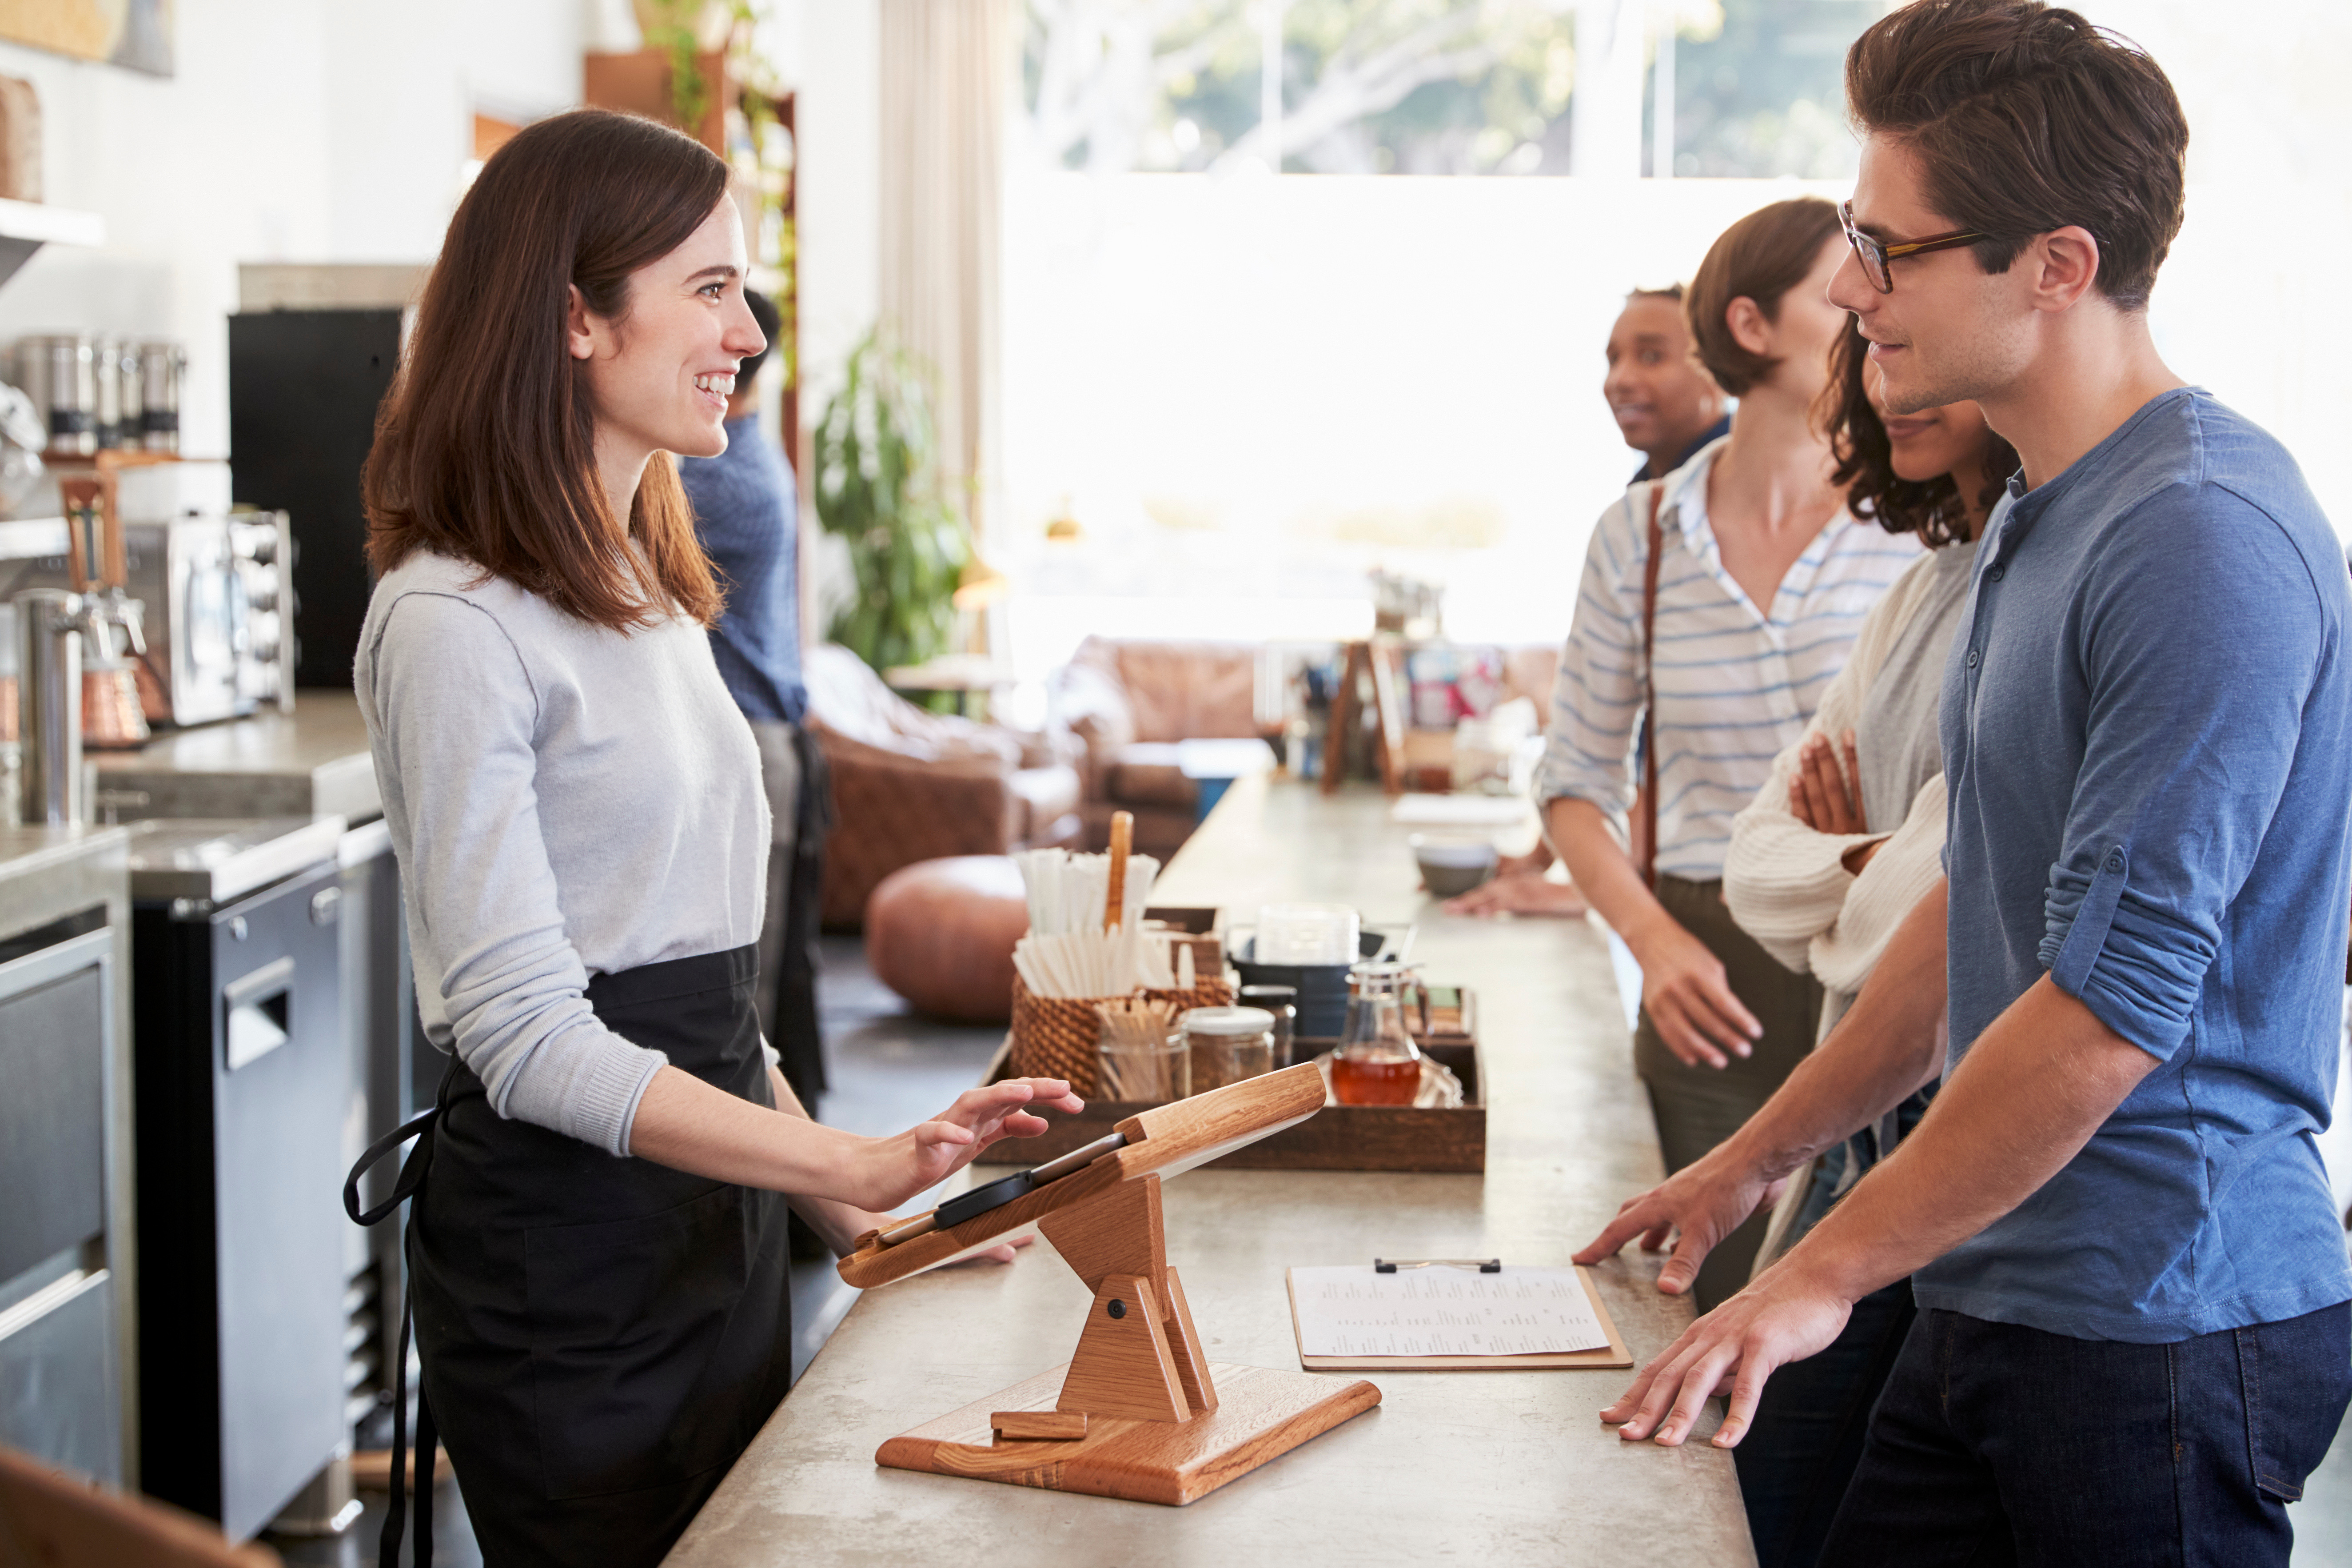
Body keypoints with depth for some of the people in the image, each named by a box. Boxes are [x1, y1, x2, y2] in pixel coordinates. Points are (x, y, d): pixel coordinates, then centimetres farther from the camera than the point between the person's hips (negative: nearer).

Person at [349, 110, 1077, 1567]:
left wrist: (840, 1203, 11)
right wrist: (860, 1164, -27)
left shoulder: (653, 592, 13)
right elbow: (528, 1038, -21)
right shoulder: (457, 624, -16)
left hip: (720, 1216, 8)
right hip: (565, 1249, -8)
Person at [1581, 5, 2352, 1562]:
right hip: (2003, 1298, 9)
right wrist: (1757, 1159, 24)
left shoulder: (2204, 542, -20)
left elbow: (2111, 1010, -23)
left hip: (2155, 1326, -9)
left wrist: (1827, 1272, -14)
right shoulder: (2039, 518, 12)